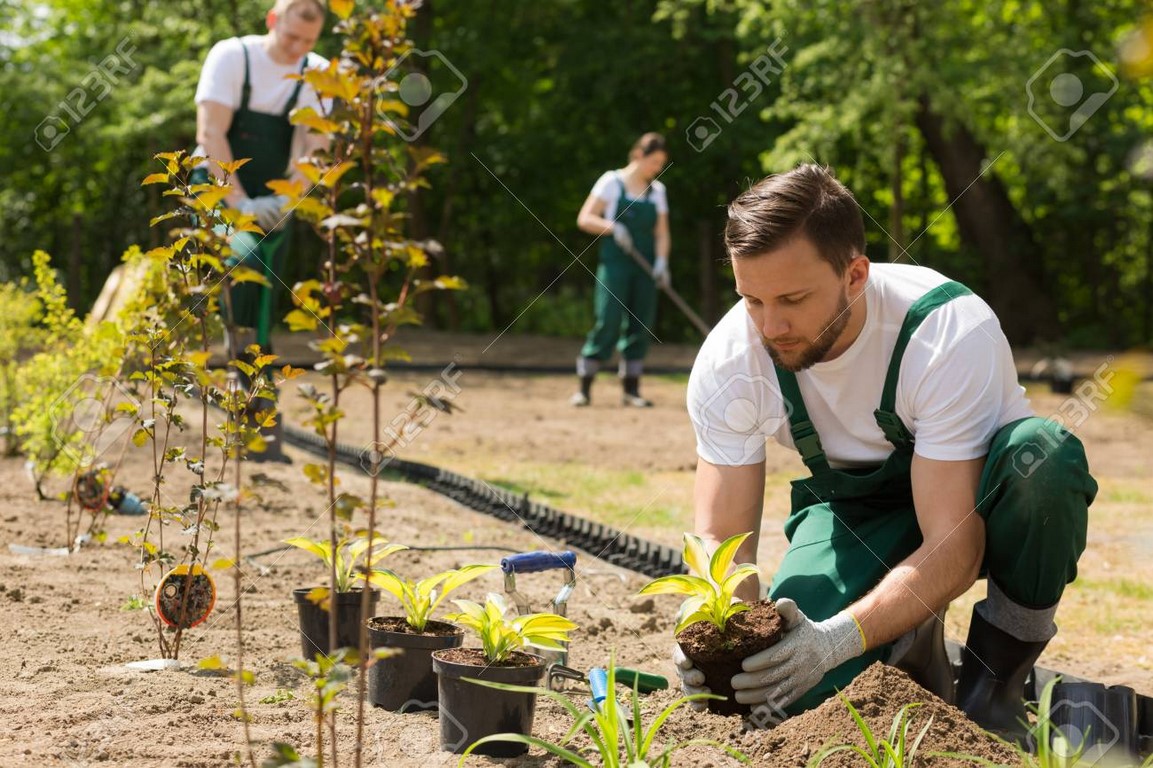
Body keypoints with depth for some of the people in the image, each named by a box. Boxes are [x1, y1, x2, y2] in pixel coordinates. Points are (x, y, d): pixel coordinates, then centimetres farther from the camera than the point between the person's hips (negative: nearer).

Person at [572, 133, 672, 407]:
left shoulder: (657, 190, 13)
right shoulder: (612, 182, -1)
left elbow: (661, 232, 12)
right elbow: (584, 219, -4)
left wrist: (661, 261, -5)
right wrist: (613, 227, -20)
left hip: (644, 269, 5)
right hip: (614, 265, -5)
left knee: (640, 325, 2)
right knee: (608, 322, -12)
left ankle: (631, 389, 10)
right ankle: (584, 387, -6)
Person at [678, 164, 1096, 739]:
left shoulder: (953, 335, -33)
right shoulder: (727, 364, -22)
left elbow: (954, 547, -35)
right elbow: (721, 536, -17)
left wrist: (839, 637, -50)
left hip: (972, 504, -2)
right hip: (857, 509, 2)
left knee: (1041, 453, -39)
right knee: (805, 692, -26)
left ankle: (997, 674, -14)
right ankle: (910, 648, 10)